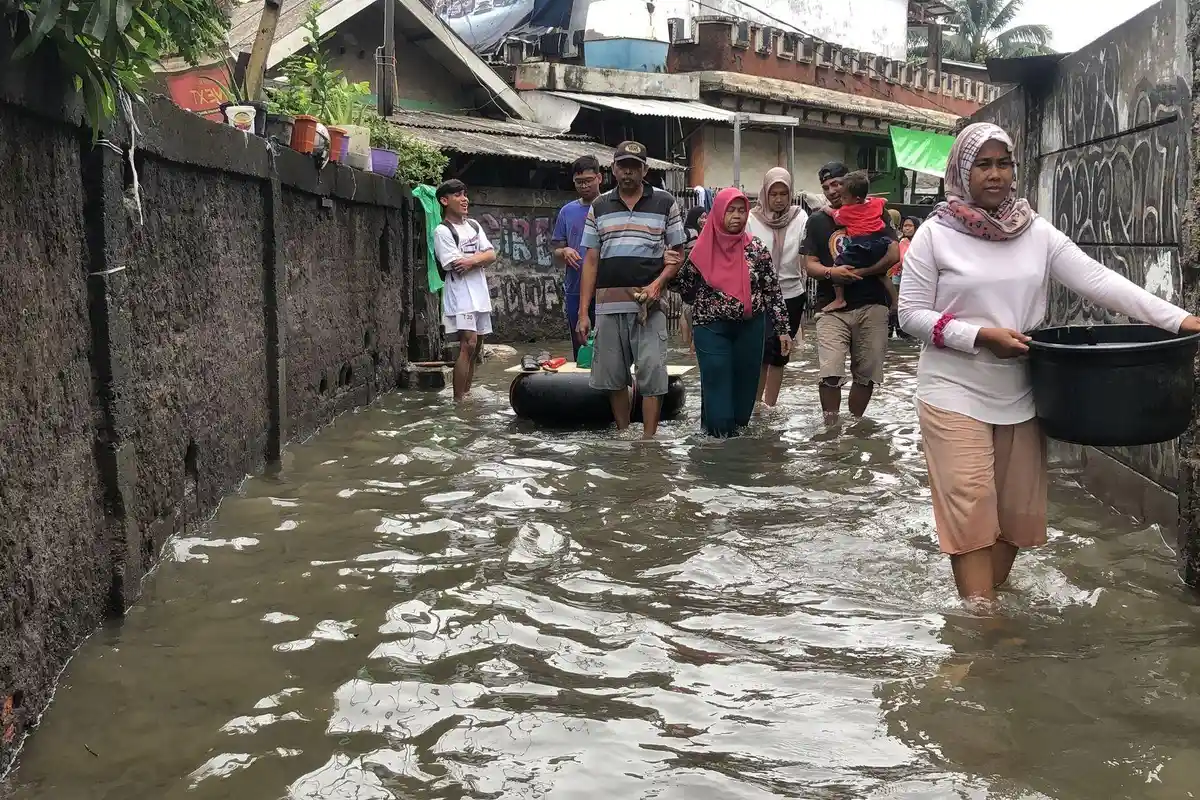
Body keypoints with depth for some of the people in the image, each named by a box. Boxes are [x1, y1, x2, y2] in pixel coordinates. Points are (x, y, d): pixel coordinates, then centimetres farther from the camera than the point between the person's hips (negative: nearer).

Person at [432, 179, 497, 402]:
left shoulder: (474, 225, 14)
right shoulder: (442, 231, -7)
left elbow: (491, 255, 6)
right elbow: (457, 266, -14)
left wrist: (471, 260, -12)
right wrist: (480, 258, -1)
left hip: (480, 294, 7)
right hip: (460, 295, -7)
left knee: (475, 346, 9)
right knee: (469, 343, -17)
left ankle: (467, 395, 16)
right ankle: (458, 401, -16)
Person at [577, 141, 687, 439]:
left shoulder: (665, 203, 5)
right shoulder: (599, 207, 11)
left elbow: (678, 254, 6)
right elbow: (591, 262, 10)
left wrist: (658, 284, -13)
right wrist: (583, 313, 4)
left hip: (649, 305, -2)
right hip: (608, 305, 3)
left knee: (651, 375, -7)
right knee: (614, 377, 7)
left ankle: (648, 440, -1)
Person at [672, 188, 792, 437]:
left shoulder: (756, 248, -1)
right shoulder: (703, 248, -2)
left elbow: (773, 291, 1)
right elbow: (686, 286, 7)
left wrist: (783, 329, -1)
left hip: (750, 327, 1)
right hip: (712, 328, -1)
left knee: (746, 384, 8)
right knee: (718, 386, -3)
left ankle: (739, 430, 24)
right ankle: (719, 430, 8)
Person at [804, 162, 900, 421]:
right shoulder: (817, 221, 10)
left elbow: (893, 255, -3)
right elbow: (810, 265, 7)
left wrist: (860, 272, -14)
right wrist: (831, 272, -14)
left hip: (871, 306, 0)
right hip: (832, 308, 0)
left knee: (866, 375, 6)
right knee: (829, 373, -13)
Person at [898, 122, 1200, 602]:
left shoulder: (1037, 233, 3)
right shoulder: (935, 235, -5)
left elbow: (1098, 281, -4)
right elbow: (912, 314, -6)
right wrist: (981, 336, -18)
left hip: (1020, 395, 4)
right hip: (956, 394, -4)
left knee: (1015, 511, 10)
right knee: (972, 512, -6)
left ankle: (992, 604, 28)